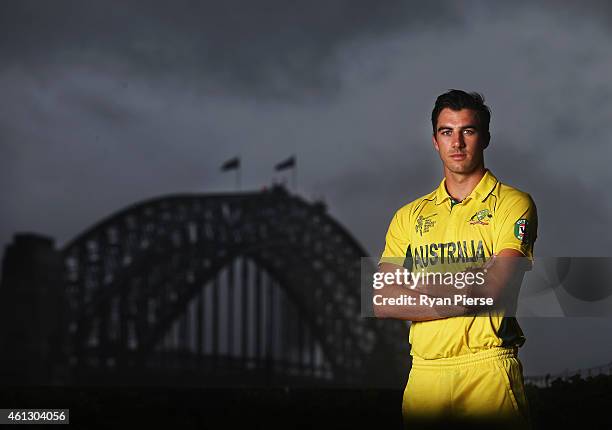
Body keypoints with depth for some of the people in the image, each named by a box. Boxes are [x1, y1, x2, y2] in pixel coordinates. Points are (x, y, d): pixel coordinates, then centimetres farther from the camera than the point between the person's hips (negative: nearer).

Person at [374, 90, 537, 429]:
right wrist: (456, 300, -8)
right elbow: (383, 302, 3)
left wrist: (416, 288, -3)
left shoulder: (512, 203, 2)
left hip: (489, 371, -4)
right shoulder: (409, 216, 15)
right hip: (424, 373, 4)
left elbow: (492, 290, -12)